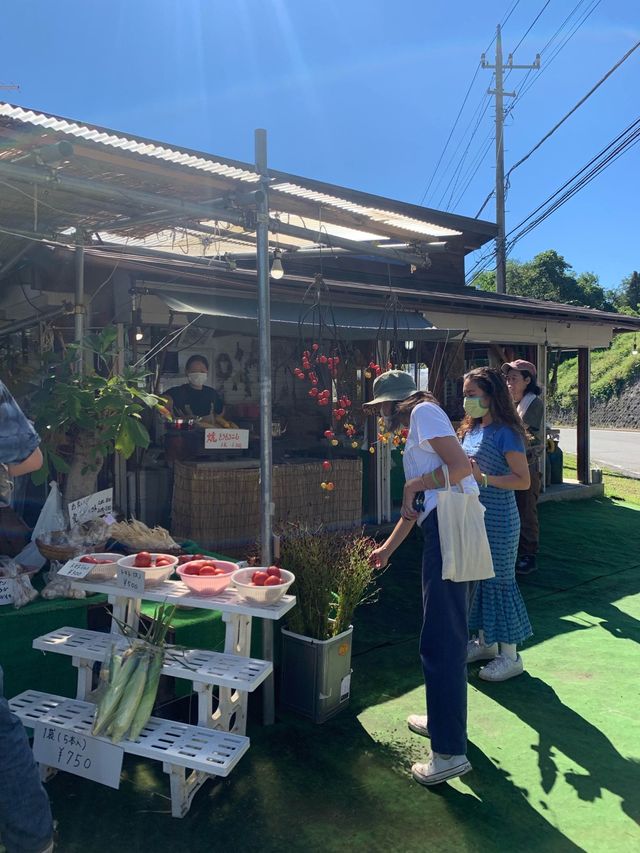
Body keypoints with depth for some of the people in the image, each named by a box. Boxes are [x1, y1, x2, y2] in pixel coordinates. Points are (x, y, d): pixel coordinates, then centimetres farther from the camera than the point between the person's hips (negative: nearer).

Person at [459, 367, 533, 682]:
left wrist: (483, 478, -25)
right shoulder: (470, 430, 9)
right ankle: (485, 641, 33)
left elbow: (523, 480, -17)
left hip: (498, 521, -8)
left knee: (499, 581, 0)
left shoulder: (506, 433, -15)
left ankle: (510, 656, 14)